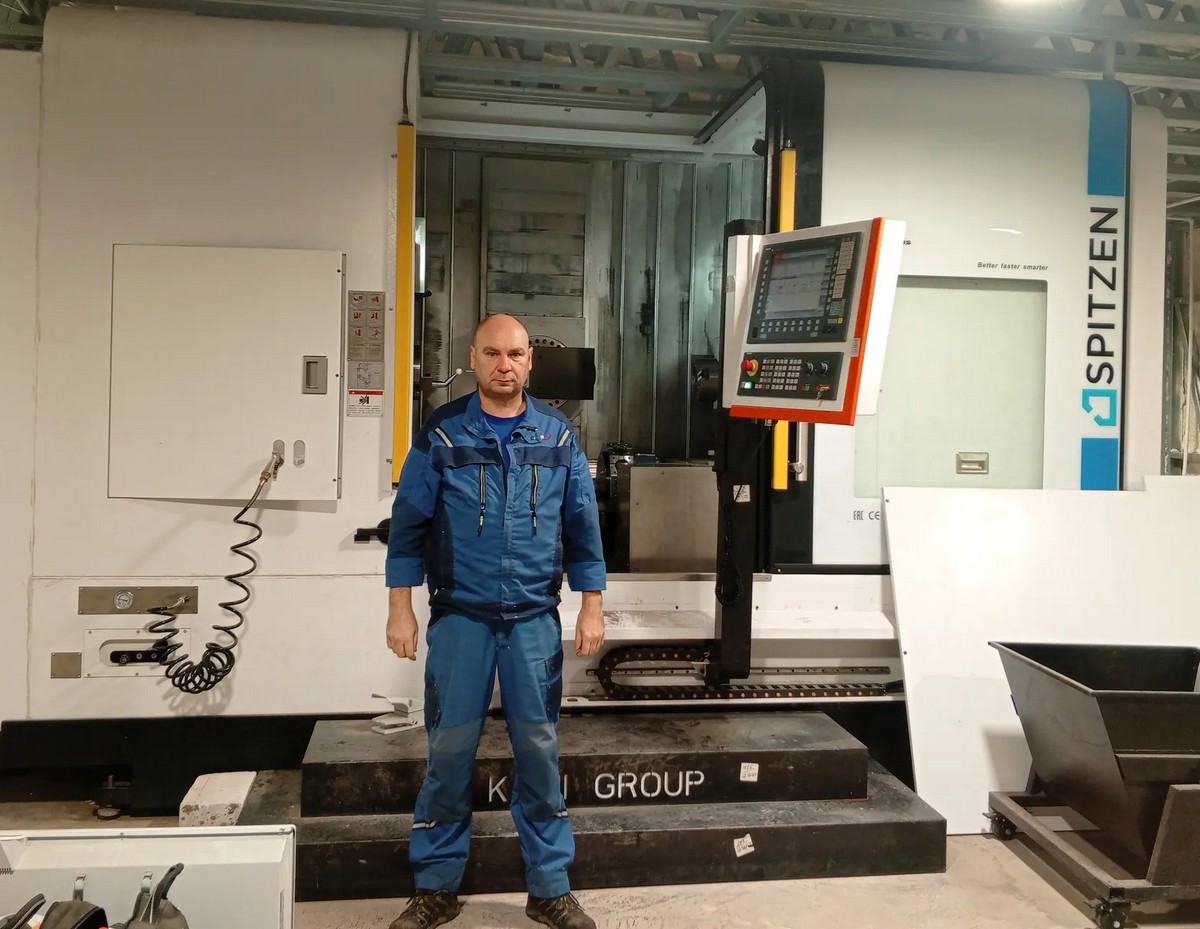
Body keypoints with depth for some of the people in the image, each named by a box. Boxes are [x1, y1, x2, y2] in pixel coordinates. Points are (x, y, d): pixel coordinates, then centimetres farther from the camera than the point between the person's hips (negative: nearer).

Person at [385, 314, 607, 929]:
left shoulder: (558, 436, 4)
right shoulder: (441, 434, -1)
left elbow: (582, 526, 7)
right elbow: (409, 524, 0)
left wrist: (591, 609, 4)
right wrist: (400, 610, -3)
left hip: (535, 618, 1)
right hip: (459, 617, -1)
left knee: (539, 750, 7)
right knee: (450, 751, 5)